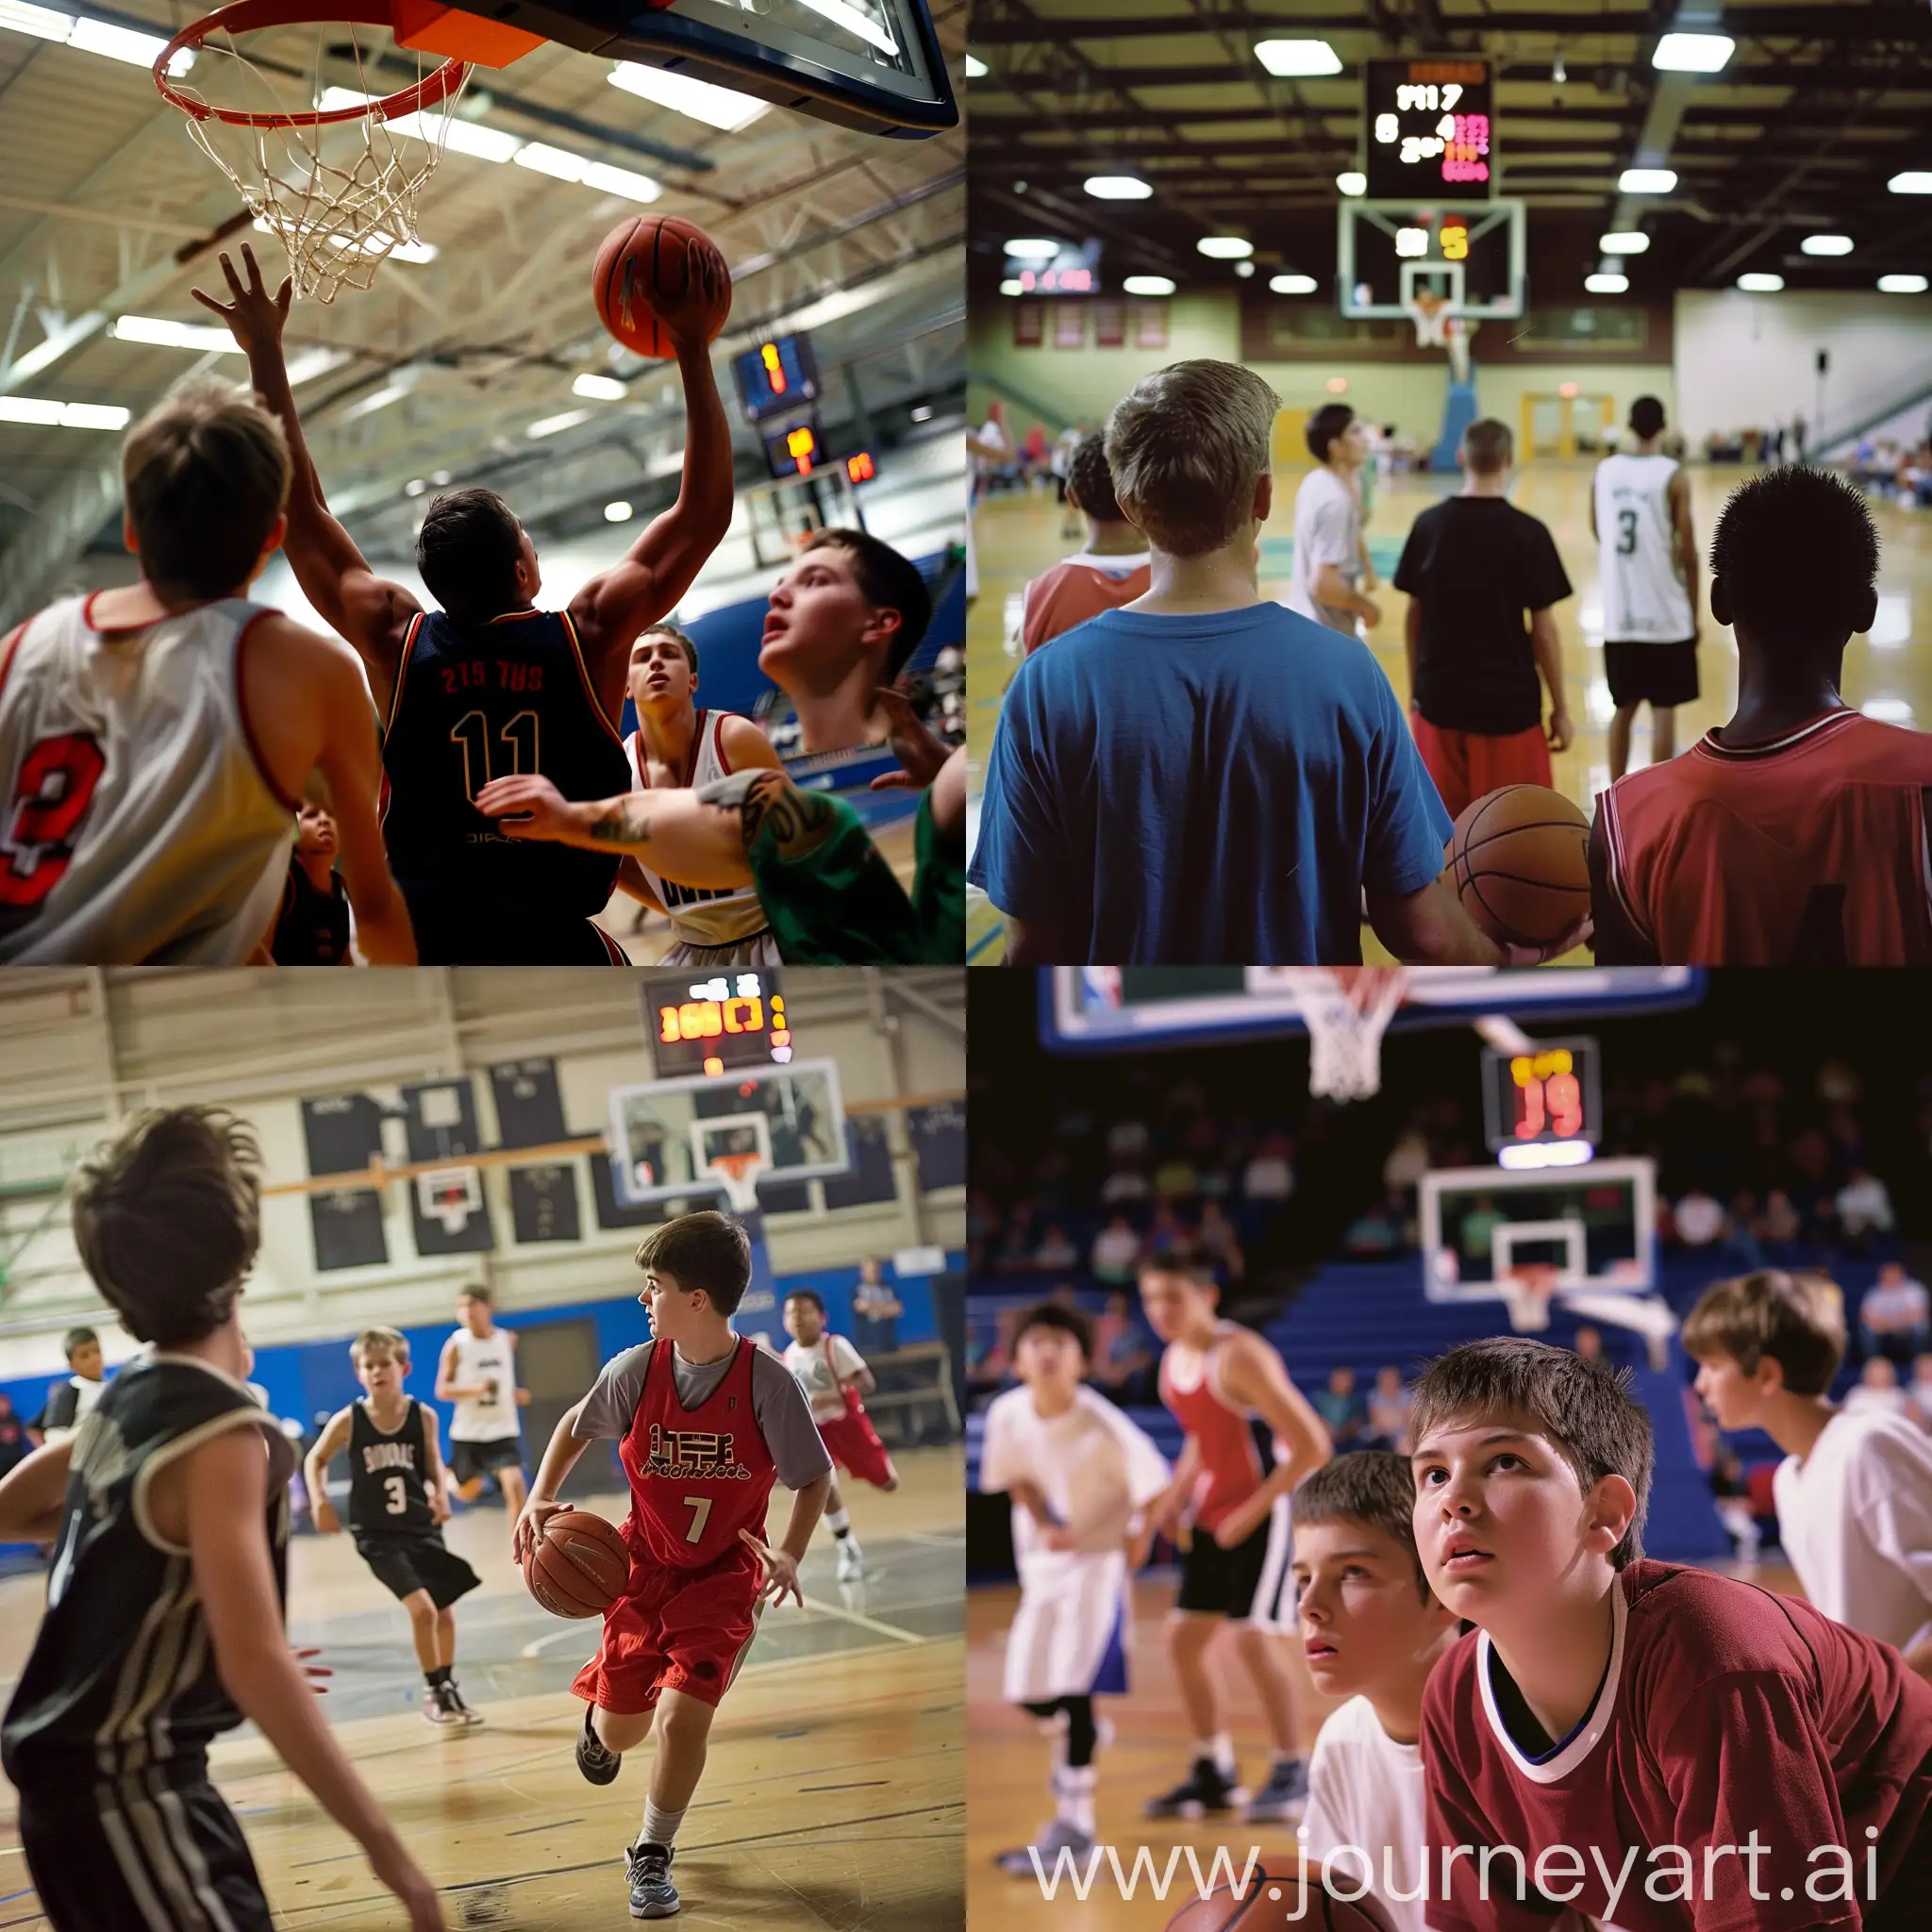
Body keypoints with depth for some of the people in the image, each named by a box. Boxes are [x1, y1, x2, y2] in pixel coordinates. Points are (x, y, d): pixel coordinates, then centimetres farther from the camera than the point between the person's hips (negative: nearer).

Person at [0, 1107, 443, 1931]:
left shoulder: (126, 1401, 5)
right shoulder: (222, 1432, -21)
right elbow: (254, 1664, -28)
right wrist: (385, 1846, -27)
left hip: (96, 1772, 9)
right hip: (123, 1786, -9)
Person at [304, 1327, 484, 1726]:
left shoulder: (423, 1416, -7)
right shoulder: (348, 1421, -13)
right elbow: (315, 1460, 3)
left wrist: (440, 1494, -10)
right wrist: (319, 1501, -12)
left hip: (422, 1528, 3)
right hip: (377, 1535, -3)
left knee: (445, 1612, 11)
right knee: (422, 1608, -17)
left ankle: (448, 1689, 31)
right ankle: (435, 1692, 1)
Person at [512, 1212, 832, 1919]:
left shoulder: (766, 1381, -20)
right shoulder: (636, 1369, -13)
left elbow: (815, 1477, -7)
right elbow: (576, 1424, 7)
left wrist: (788, 1554, -22)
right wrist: (539, 1498, -7)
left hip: (726, 1571, -2)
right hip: (645, 1563, 2)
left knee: (682, 1714, -16)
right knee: (620, 1729, 9)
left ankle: (652, 1855, 8)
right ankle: (596, 1721, 50)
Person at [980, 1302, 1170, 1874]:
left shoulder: (1102, 1425, -24)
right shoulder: (1008, 1414, -12)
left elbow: (1154, 1491, -14)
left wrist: (1130, 1560, -10)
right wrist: (1042, 1526, -10)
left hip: (1102, 1554, -5)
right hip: (1043, 1556, 5)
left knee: (1074, 1686, -14)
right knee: (1028, 1686, 9)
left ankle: (1073, 1822, -4)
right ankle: (1080, 1736, 45)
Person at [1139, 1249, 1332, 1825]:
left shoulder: (1240, 1357, -21)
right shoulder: (1173, 1361, 5)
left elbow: (1313, 1447, -23)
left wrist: (1251, 1514, -20)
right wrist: (1176, 1497, 6)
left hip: (1267, 1512, -9)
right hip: (1214, 1513, 9)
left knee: (1253, 1639, -14)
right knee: (1182, 1640, 7)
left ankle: (1292, 1773, 0)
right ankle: (1213, 1775, 19)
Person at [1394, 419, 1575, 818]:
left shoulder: (1428, 524, -1)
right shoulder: (1528, 533, -11)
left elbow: (1413, 614, 7)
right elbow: (1543, 630, -8)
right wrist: (1560, 709, 1)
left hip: (1441, 697, 3)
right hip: (1508, 699, -3)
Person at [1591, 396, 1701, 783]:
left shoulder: (1602, 472, 3)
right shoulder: (1673, 476, -9)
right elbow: (1688, 553, -7)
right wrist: (1694, 614, 1)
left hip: (1618, 617, 4)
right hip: (1666, 617, -4)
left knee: (1623, 707, 15)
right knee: (1663, 710, 3)